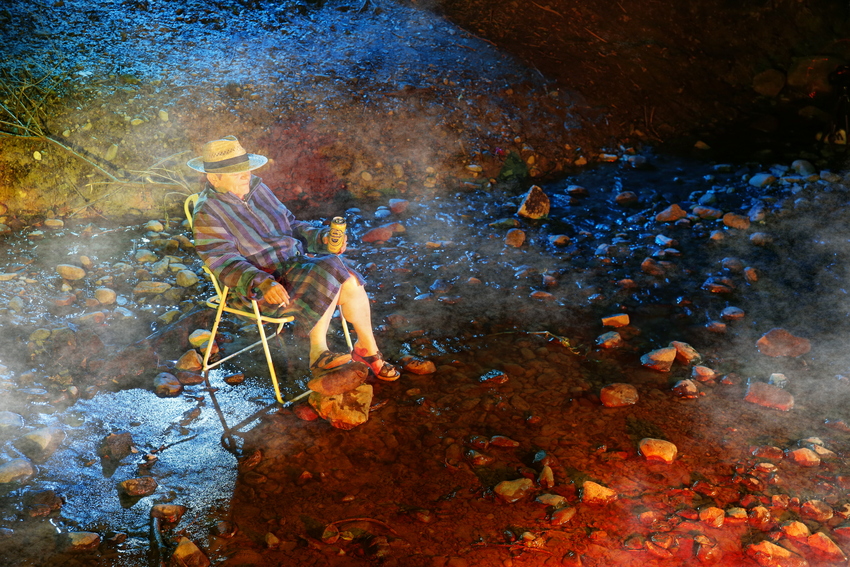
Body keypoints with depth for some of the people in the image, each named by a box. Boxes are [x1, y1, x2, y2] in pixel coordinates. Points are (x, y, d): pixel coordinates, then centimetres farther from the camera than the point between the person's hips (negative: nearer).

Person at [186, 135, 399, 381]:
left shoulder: (257, 189, 11)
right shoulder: (207, 214, -10)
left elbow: (291, 225, 18)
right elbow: (226, 263, -21)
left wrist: (322, 237, -1)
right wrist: (263, 284, -37)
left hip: (296, 263, 6)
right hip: (257, 287, -6)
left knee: (351, 283, -17)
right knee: (328, 277, -27)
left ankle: (368, 349, 2)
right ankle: (318, 352, -11)